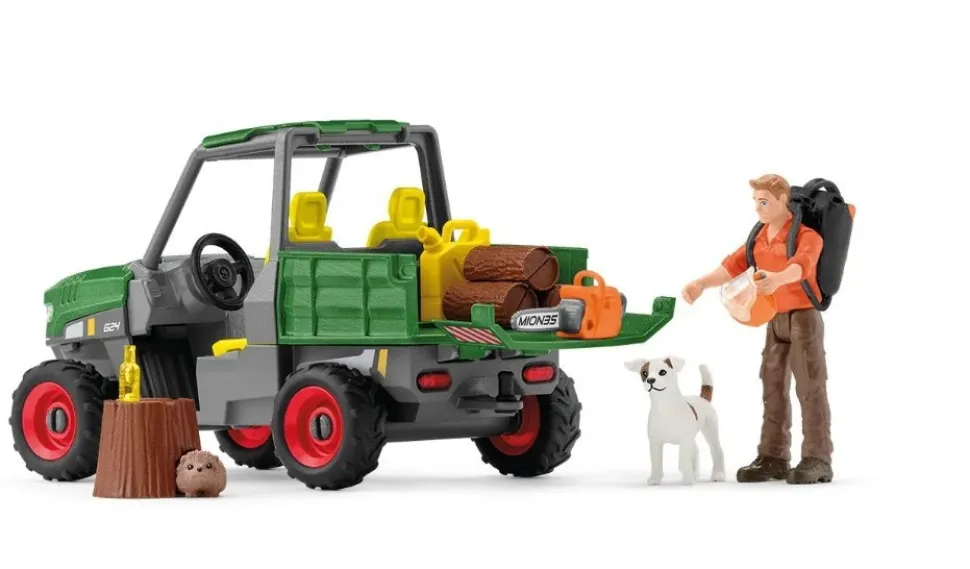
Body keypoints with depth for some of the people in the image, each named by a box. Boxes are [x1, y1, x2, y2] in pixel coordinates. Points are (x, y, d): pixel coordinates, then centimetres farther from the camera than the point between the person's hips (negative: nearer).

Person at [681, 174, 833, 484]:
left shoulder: (806, 234, -14)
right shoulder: (759, 237, 11)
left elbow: (801, 264, -34)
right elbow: (733, 265, 5)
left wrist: (778, 279, -55)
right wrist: (701, 284, -11)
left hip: (803, 315, -8)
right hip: (775, 319, 8)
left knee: (810, 387, -8)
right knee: (773, 387, 8)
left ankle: (817, 460, -7)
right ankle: (773, 457, 13)